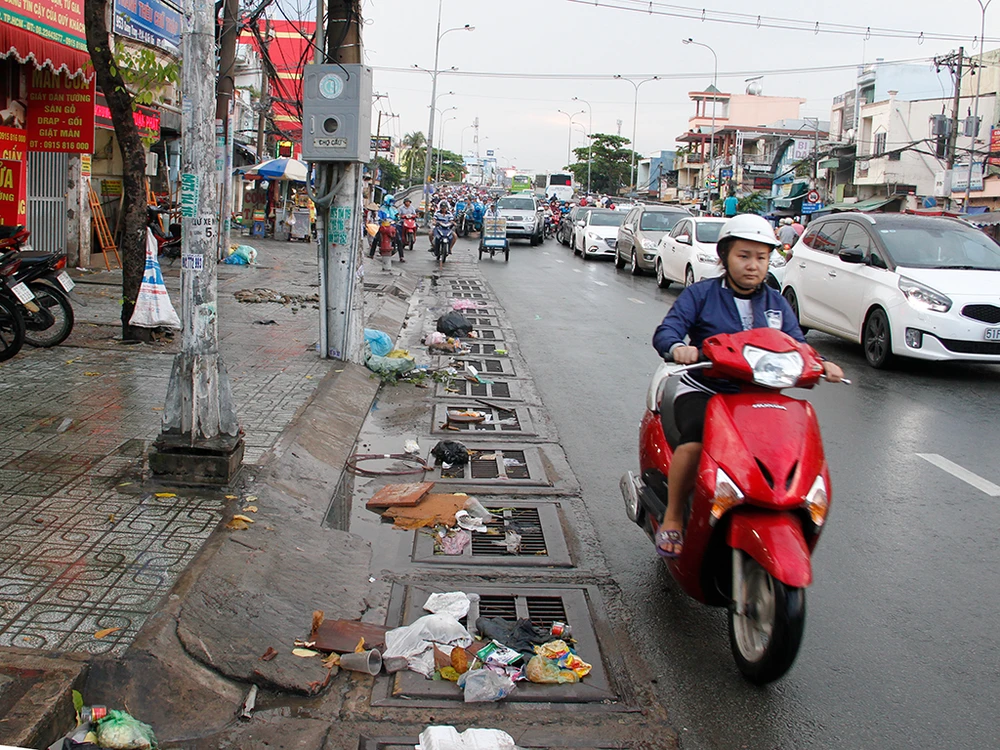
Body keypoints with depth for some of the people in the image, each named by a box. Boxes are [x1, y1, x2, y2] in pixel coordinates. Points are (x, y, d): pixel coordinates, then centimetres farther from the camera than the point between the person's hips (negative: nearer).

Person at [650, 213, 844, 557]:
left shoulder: (777, 304, 16)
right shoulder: (700, 294, 2)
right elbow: (666, 331, -9)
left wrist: (820, 364, -11)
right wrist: (677, 348, -33)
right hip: (702, 391, -4)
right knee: (695, 443, -34)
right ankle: (672, 518, -13)